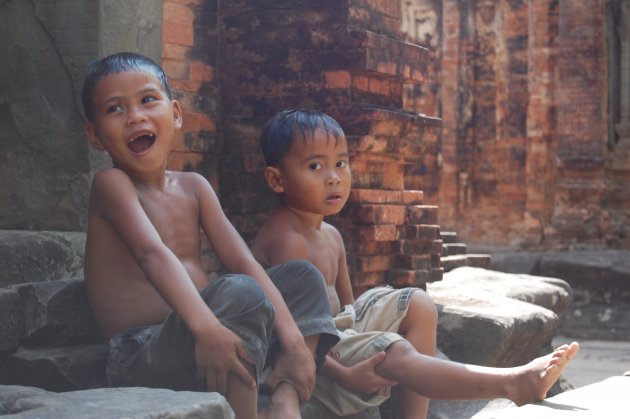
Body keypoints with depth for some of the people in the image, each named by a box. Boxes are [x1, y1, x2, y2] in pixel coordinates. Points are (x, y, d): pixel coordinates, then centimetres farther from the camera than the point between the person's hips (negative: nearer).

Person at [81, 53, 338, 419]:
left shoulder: (193, 187, 12)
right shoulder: (111, 184, -7)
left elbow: (242, 260, 2)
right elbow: (153, 254, -25)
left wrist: (293, 337, -11)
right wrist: (207, 327, -41)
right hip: (142, 358, -7)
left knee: (303, 276, 4)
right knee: (240, 293, -31)